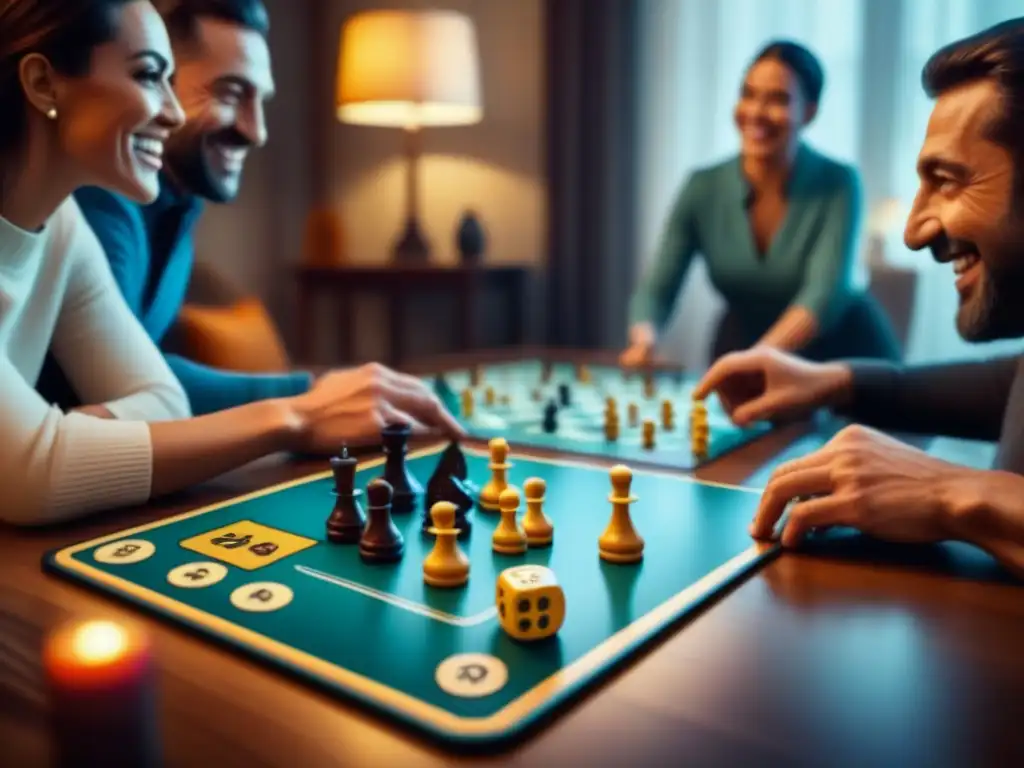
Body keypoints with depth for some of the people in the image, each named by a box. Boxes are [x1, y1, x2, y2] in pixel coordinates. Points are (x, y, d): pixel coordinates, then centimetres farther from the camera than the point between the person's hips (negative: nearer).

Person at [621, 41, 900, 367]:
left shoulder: (838, 184, -15)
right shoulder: (704, 188, -9)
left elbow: (826, 292, -27)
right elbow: (656, 289, -13)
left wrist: (760, 358, -44)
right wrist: (644, 337, -35)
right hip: (742, 345, 2)